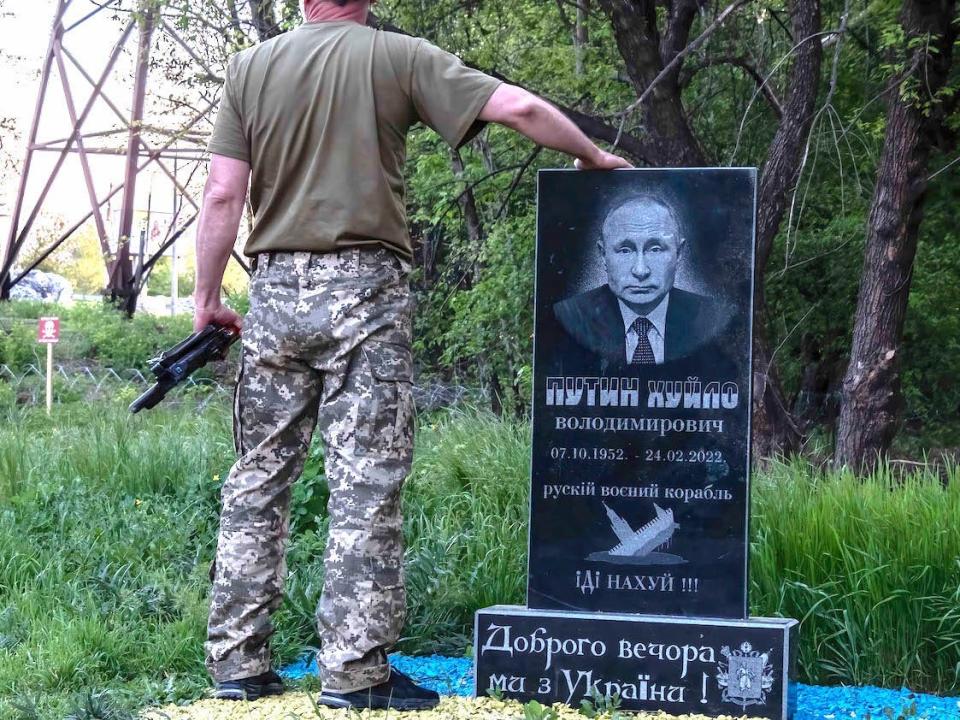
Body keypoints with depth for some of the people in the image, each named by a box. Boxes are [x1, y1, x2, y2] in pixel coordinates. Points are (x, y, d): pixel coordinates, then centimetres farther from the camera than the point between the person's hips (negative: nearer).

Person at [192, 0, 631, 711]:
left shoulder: (249, 67, 6)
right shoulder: (399, 57, -1)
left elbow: (223, 194, 2)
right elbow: (518, 107, -6)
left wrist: (207, 298, 10)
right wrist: (595, 158, 10)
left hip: (276, 288, 3)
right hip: (366, 288, -3)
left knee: (258, 477, 10)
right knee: (366, 483, -1)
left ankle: (238, 662, 13)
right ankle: (355, 671, -1)